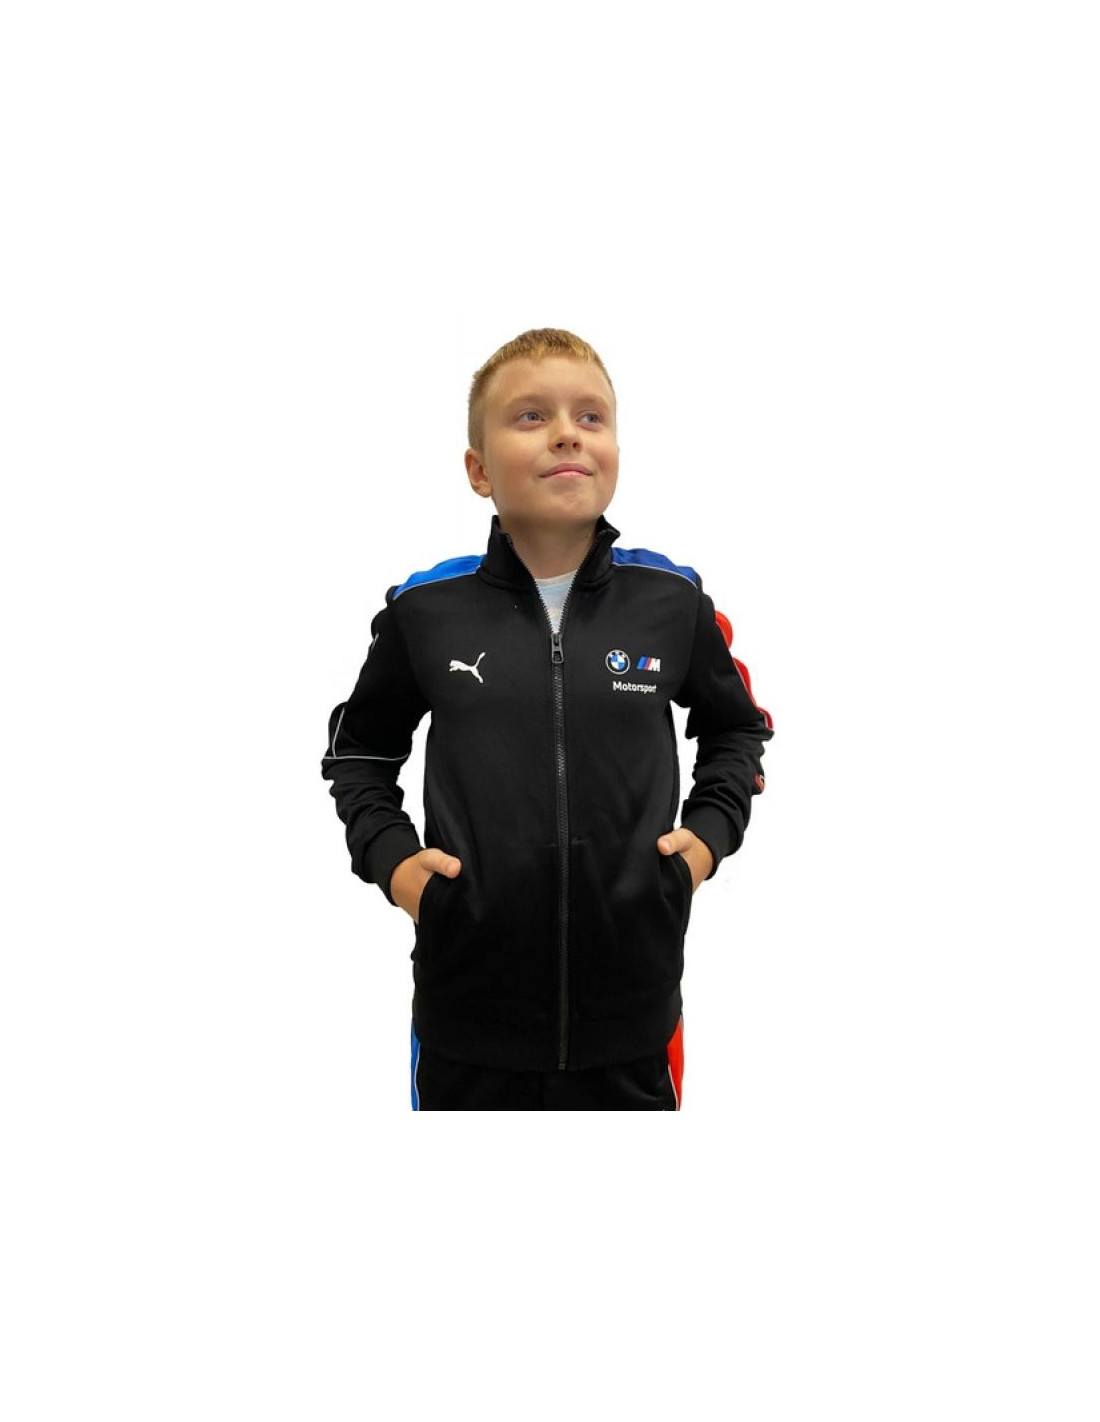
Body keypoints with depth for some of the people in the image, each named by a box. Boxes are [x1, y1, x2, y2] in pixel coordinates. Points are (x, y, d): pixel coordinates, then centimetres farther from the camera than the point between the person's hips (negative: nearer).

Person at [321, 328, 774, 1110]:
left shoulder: (672, 600, -1)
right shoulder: (425, 609, -3)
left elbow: (736, 726, 16)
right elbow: (360, 748, 13)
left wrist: (710, 834, 1)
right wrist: (389, 857, -1)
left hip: (631, 1015, 1)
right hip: (467, 1017, 0)